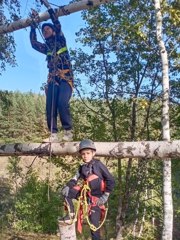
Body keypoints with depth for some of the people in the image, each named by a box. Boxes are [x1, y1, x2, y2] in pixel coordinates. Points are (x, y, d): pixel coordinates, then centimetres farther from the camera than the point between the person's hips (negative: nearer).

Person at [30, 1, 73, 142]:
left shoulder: (61, 41, 14)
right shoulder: (46, 48, 25)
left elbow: (58, 25, 5)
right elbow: (33, 43, 15)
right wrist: (33, 24, 20)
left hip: (65, 78, -4)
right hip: (52, 79, 4)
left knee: (62, 103, -24)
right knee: (50, 107, -10)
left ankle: (68, 132, -15)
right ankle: (53, 135, -10)